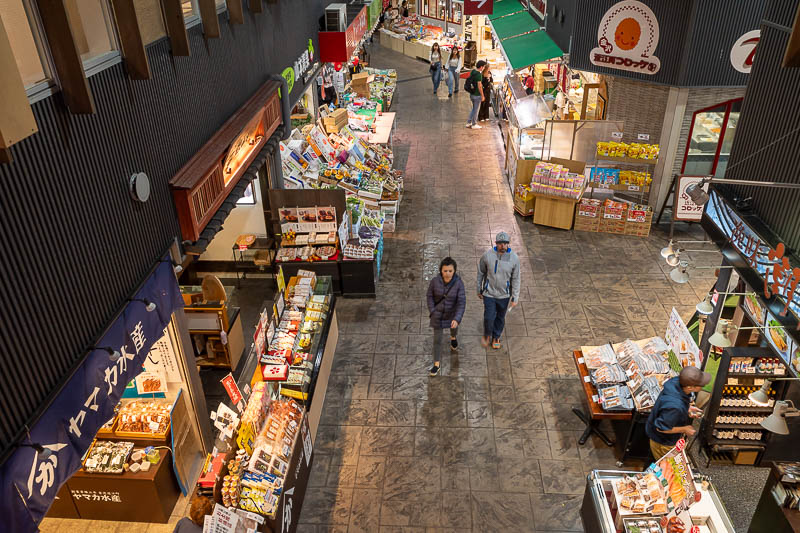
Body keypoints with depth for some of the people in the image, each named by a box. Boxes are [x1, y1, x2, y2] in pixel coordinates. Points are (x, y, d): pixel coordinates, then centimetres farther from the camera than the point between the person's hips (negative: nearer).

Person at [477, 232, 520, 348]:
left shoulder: (514, 258, -14)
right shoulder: (487, 256, -16)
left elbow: (516, 279, -6)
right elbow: (481, 273, -1)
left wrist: (515, 298, -5)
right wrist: (479, 290, 6)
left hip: (504, 295, 1)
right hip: (489, 294, -1)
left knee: (500, 318, 17)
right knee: (489, 318, 2)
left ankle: (496, 337, 43)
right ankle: (487, 334, 34)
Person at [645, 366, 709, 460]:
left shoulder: (676, 381, -23)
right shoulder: (674, 407, -46)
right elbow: (661, 428, -30)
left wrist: (688, 408, -8)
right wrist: (684, 429, -19)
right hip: (663, 442, -7)